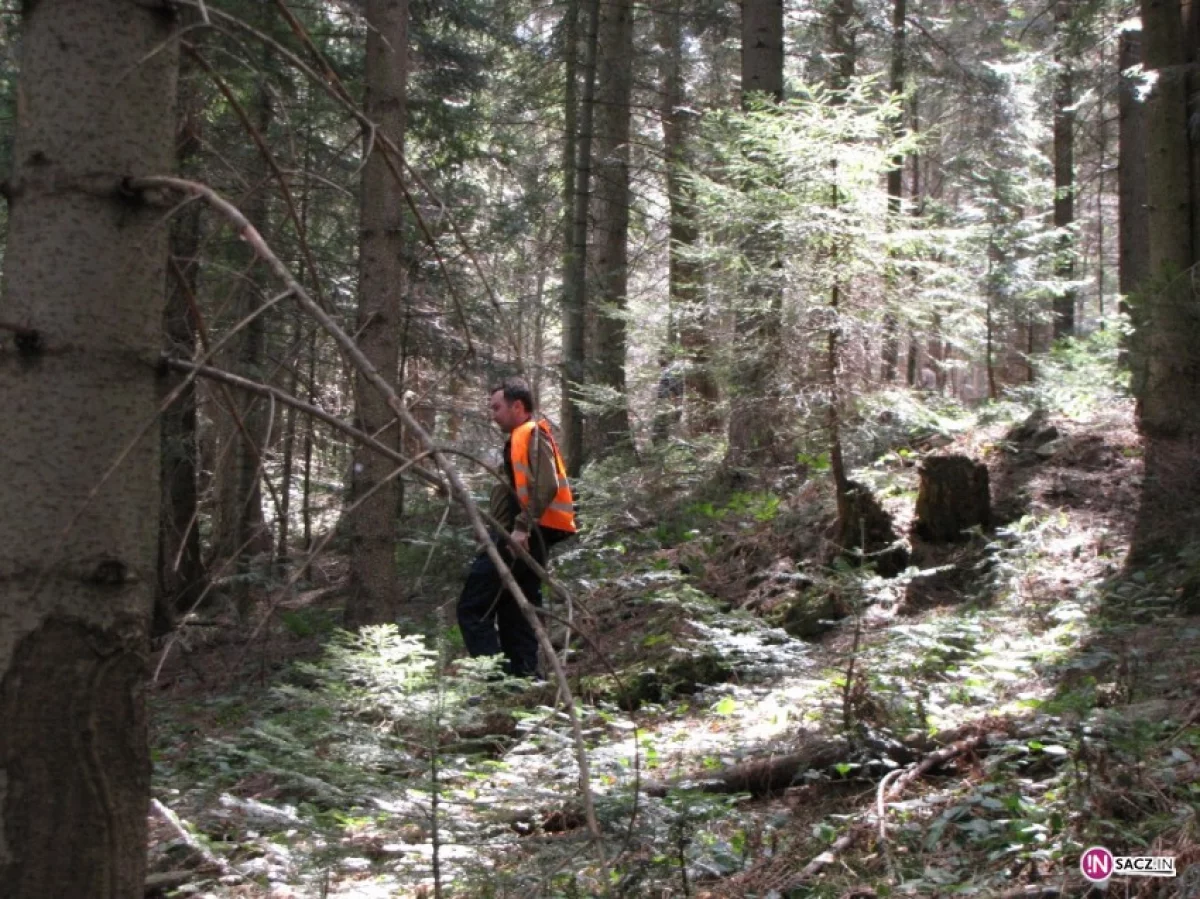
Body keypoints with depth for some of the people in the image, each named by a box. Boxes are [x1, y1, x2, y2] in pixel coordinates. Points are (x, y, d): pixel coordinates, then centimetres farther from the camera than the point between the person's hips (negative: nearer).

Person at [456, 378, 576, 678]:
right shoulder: (522, 439, 24)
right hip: (522, 540, 10)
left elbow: (547, 486, -21)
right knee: (515, 617, 10)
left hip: (519, 539, -10)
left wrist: (523, 526, -25)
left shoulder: (531, 435, -7)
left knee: (472, 607, -9)